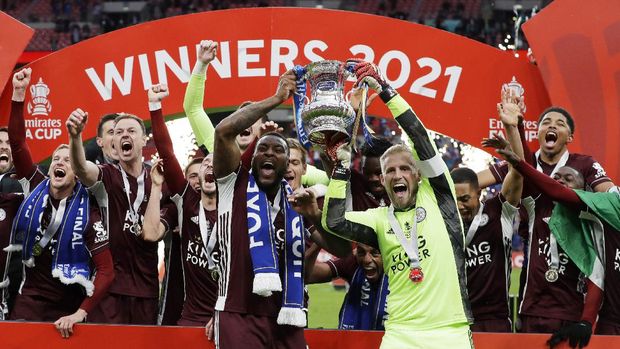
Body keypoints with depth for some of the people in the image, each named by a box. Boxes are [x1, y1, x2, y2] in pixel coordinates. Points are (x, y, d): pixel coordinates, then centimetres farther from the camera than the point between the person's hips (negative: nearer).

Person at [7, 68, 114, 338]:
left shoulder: (87, 214, -11)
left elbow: (106, 270, -15)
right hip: (29, 298, 2)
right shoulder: (36, 188, -1)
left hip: (67, 306, -2)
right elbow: (17, 143, -8)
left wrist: (81, 313, -24)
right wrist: (18, 94, -17)